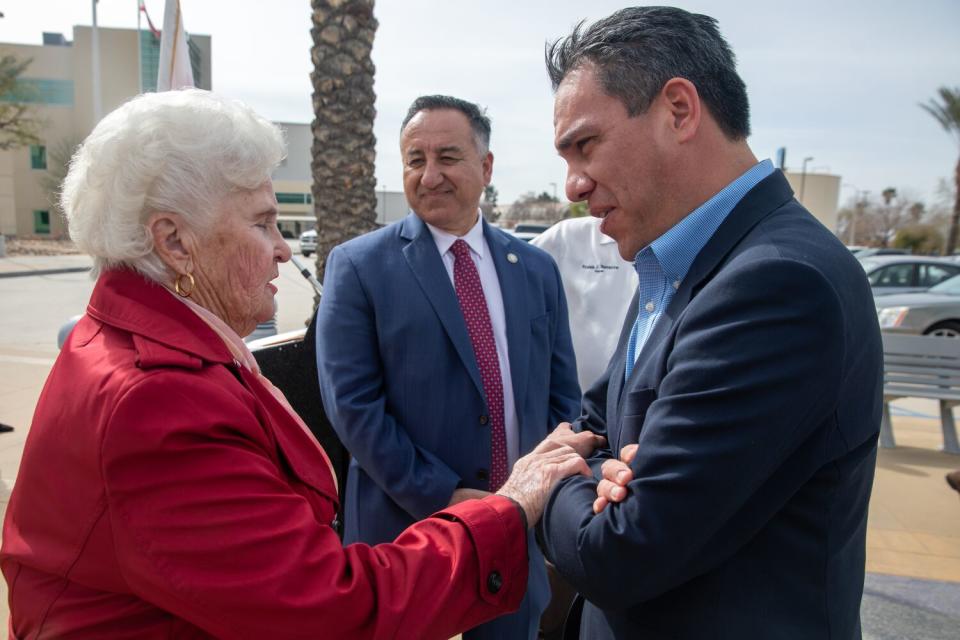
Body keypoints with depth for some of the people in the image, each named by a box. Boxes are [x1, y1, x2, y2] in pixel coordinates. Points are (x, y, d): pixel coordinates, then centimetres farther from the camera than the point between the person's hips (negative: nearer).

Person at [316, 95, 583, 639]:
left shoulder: (536, 268, 5)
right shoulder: (358, 266, -7)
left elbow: (562, 397, 8)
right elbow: (353, 404, -12)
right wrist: (442, 498, -15)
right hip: (407, 528, -3)